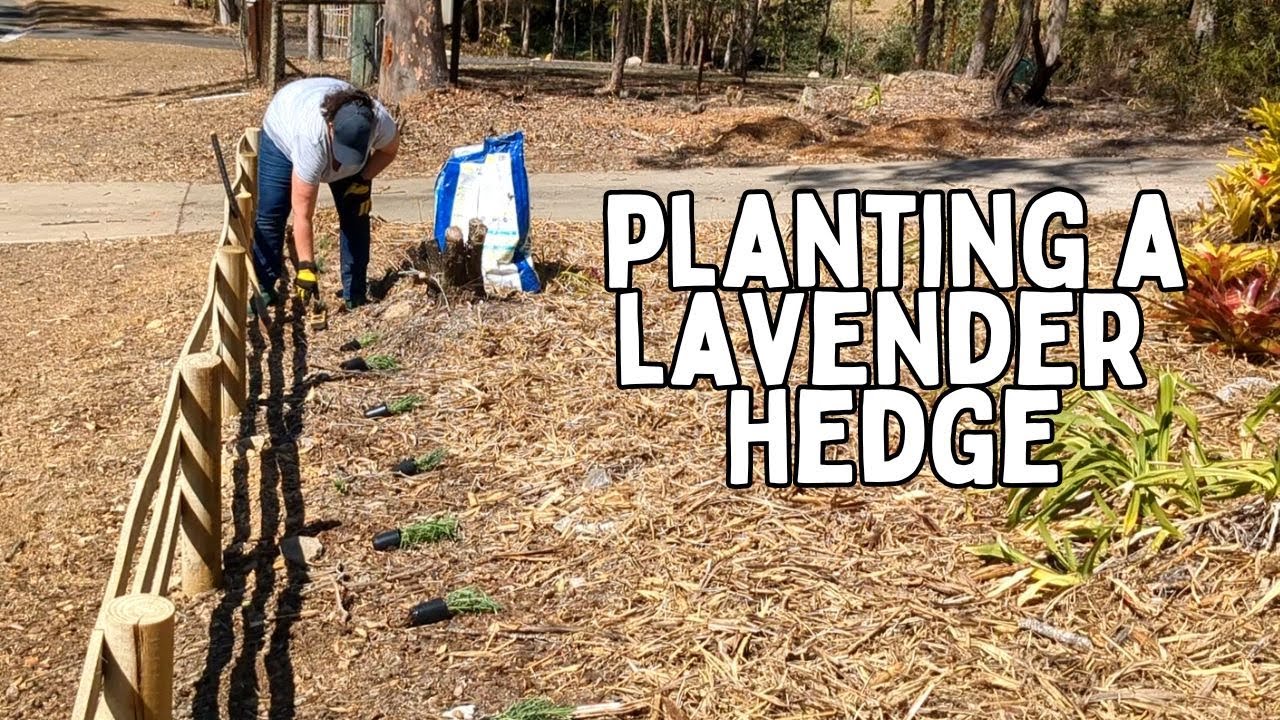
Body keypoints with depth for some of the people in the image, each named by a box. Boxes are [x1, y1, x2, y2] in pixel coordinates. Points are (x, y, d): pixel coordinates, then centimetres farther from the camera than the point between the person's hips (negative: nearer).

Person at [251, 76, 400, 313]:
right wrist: (306, 267, -39)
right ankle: (263, 291, 3)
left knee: (355, 215, -7)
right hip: (284, 132, -3)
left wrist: (363, 181, -23)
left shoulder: (380, 122, -38)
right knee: (270, 214, -10)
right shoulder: (311, 141, -46)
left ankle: (356, 295, 1)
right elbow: (302, 215, -40)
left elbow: (388, 150, -9)